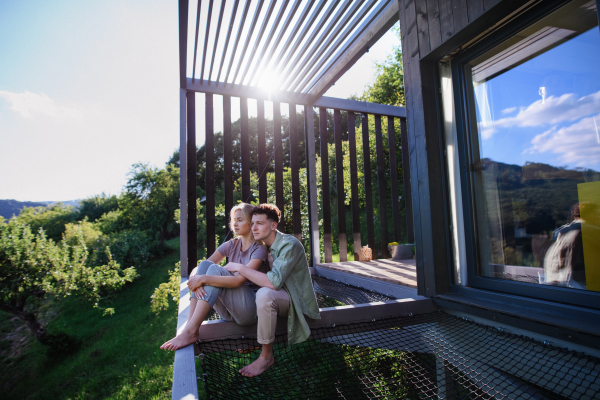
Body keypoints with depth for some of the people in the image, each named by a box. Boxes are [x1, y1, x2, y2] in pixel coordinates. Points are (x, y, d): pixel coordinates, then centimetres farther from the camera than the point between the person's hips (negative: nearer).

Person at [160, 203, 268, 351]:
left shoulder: (259, 249, -9)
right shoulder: (232, 245, 8)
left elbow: (239, 280, -25)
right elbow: (197, 269, -1)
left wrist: (203, 279, -29)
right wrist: (195, 280, -24)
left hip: (251, 308, -6)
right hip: (229, 311, 6)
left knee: (215, 270, -25)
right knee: (205, 264, -14)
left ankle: (191, 331, -29)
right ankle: (189, 325, -22)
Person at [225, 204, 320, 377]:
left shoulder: (290, 244, -23)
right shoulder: (263, 246, 4)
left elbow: (273, 282, -35)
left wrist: (239, 267, -28)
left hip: (297, 300, -9)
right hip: (280, 294, 9)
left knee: (265, 294, -35)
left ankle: (267, 356, -17)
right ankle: (255, 340, 12)